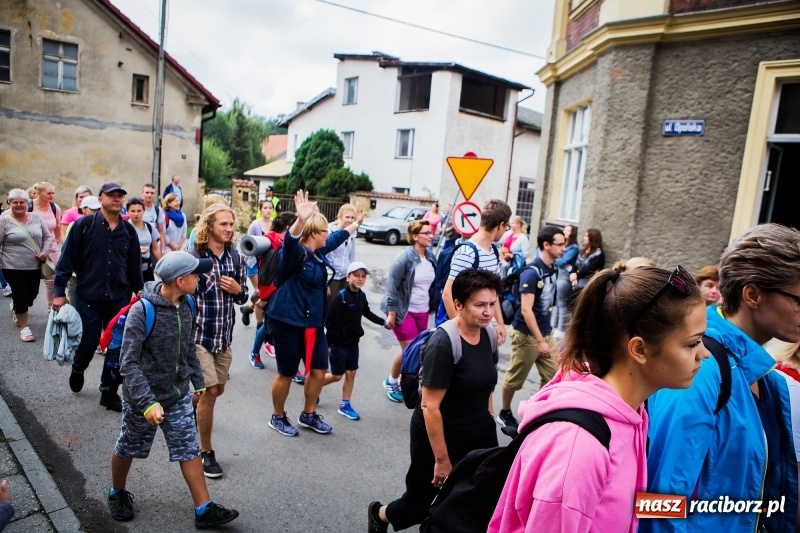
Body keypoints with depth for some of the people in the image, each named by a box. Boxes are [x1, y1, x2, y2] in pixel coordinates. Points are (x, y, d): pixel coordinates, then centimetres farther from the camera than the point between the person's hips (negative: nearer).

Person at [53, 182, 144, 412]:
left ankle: (109, 392, 23)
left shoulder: (128, 230, 3)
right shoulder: (84, 225, -7)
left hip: (119, 299, 3)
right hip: (88, 298, -2)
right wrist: (60, 292, -7)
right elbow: (67, 260, -5)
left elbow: (135, 266, 9)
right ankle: (77, 370, 44)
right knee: (87, 346, 10)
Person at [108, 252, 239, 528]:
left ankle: (204, 510, 13)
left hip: (178, 396, 5)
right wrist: (147, 402, -30)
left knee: (189, 450, 6)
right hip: (142, 397, -4)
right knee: (128, 448, 19)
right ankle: (117, 493, 46)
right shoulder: (142, 310, -24)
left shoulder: (186, 305, -5)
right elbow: (128, 363, -24)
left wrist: (198, 382, 12)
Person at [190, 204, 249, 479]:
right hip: (199, 335, -5)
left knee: (217, 390, 18)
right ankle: (206, 452, 14)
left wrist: (238, 289, -10)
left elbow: (243, 297, 13)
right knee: (210, 390, -5)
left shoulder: (235, 257, 3)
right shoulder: (193, 257, -12)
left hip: (224, 335, 6)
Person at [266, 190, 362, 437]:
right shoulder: (295, 253, -17)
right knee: (286, 373, 6)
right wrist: (300, 220, -60)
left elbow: (338, 237, 28)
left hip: (313, 323, 9)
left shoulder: (319, 251, 9)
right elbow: (290, 240, -42)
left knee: (319, 370, 11)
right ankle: (278, 417, 29)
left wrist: (356, 224, 42)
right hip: (288, 323, -8)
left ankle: (308, 415, 31)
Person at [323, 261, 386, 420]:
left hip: (353, 342, 6)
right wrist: (328, 344, -17)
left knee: (351, 374, 11)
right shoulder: (340, 297, -21)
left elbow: (367, 313, 19)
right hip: (339, 343, -6)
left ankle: (344, 405, 24)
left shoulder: (362, 296, 0)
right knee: (337, 376, 5)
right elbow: (330, 322, -19)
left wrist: (383, 322, 11)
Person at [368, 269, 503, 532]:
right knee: (420, 503, 13)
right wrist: (441, 459, -20)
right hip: (439, 435, -6)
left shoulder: (488, 334, -3)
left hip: (479, 436, 6)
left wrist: (485, 425, 15)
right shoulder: (443, 343, -25)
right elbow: (429, 407, -24)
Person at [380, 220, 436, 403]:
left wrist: (431, 307, 13)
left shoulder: (430, 256, 1)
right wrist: (391, 314, -17)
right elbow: (392, 286, -16)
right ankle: (391, 382, 22)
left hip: (423, 311, 6)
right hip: (404, 311, -6)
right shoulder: (404, 258, -18)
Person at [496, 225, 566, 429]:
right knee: (515, 378, 8)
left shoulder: (552, 268, 3)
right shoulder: (532, 272, -21)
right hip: (527, 334, -7)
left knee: (552, 376, 9)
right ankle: (505, 413, 27)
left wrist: (545, 336, 18)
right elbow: (526, 309, -23)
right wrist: (540, 341, -23)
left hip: (546, 332, 7)